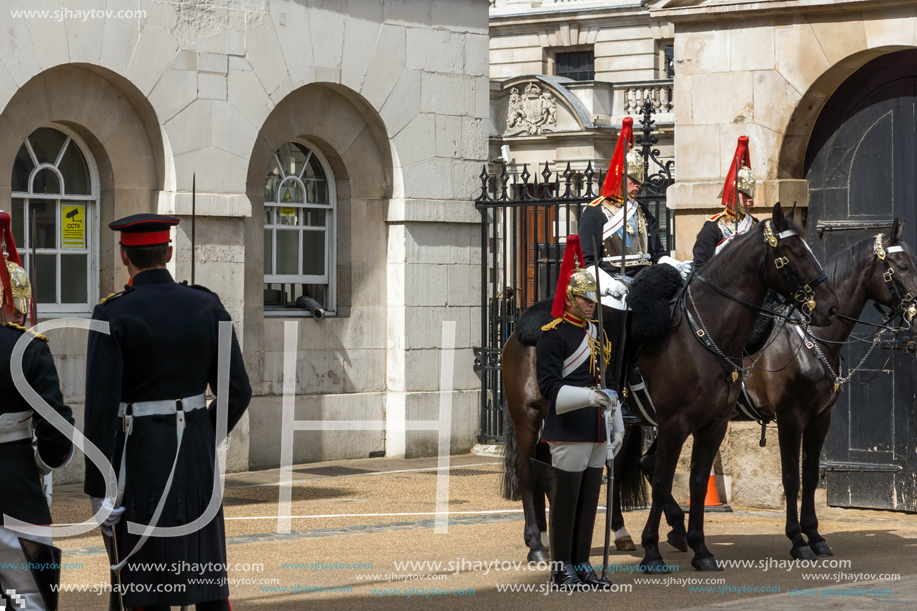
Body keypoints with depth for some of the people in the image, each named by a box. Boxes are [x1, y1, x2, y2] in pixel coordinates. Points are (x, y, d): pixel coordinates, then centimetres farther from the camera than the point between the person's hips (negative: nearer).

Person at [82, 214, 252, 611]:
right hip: (196, 454, 3)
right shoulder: (207, 307, 0)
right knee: (208, 575, 10)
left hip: (138, 457, -3)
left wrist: (99, 491, -11)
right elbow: (237, 392, 1)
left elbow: (101, 407, -16)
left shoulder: (112, 316, -12)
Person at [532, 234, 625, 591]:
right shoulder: (553, 336, -10)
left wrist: (616, 426, 18)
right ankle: (562, 572, 4)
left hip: (596, 436, 8)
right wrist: (588, 397, -30)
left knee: (589, 502, 11)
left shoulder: (596, 333, 16)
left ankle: (582, 566, 18)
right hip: (568, 435, -8)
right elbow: (549, 387, -18)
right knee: (565, 504, -2)